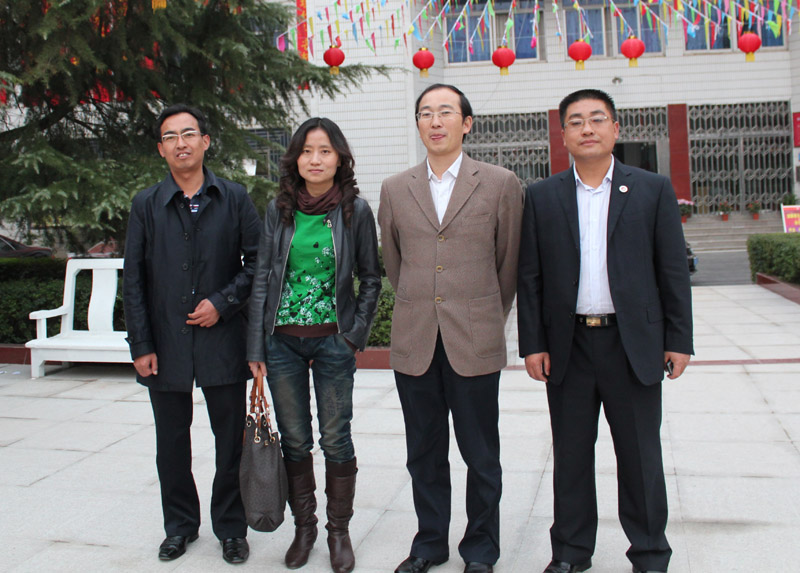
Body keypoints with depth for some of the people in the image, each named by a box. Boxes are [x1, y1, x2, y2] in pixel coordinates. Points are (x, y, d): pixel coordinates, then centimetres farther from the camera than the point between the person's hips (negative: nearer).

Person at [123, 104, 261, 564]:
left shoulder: (234, 198, 3)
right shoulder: (146, 206, 5)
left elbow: (257, 260, 3)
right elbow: (134, 280, 4)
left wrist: (223, 302, -10)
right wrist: (141, 345, -2)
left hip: (222, 340, -1)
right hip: (166, 346, 1)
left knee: (231, 440, 6)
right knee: (172, 443, 12)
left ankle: (231, 527, 22)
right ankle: (181, 525, 29)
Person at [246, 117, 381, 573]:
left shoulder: (355, 210, -2)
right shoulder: (279, 211, 2)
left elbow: (371, 278, 4)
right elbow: (263, 278, 3)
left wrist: (357, 335, -4)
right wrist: (256, 347, 0)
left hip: (333, 341, -2)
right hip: (283, 339, 2)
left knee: (336, 440, 4)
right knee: (294, 440, 10)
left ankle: (340, 531, 20)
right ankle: (304, 526, 26)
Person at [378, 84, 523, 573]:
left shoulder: (501, 184, 1)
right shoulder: (395, 190, 9)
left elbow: (509, 264, 8)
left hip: (475, 344, -2)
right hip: (414, 344, 3)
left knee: (481, 456, 6)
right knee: (424, 454, 12)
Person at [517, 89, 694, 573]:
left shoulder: (654, 190, 3)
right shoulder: (543, 197, 5)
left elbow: (673, 270, 2)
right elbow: (530, 276, 4)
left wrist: (679, 340, -2)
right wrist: (533, 344, -1)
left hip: (634, 343, -1)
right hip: (568, 346, 1)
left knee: (640, 456, 8)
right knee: (571, 456, 11)